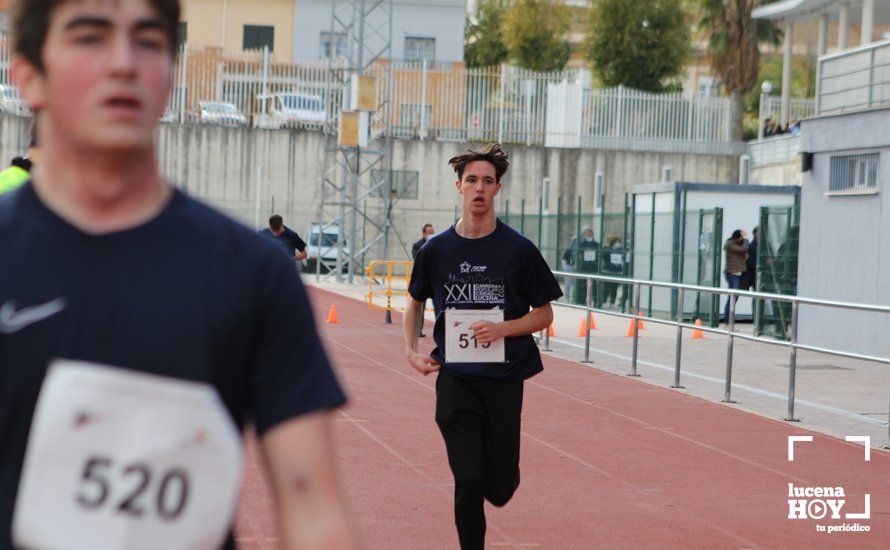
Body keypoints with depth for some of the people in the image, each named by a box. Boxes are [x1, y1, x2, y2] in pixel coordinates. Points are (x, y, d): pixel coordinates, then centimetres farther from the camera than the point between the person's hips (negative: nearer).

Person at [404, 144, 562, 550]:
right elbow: (414, 302, 19)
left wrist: (502, 328, -15)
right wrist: (411, 350, 5)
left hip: (504, 379, 0)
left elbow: (543, 315, 2)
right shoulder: (437, 249, 2)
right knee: (469, 481, -8)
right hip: (455, 379, 0)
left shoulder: (518, 249, -3)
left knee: (500, 488, 3)